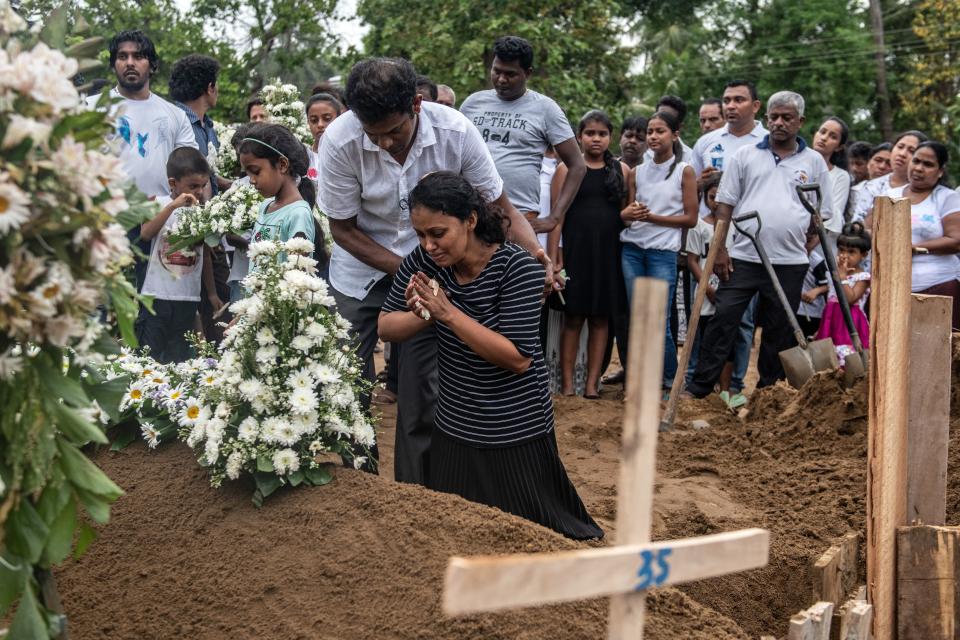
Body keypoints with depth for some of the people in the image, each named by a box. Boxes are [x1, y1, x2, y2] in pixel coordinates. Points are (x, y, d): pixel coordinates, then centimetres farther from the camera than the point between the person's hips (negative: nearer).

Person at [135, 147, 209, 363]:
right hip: (157, 294, -3)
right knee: (149, 356, 1)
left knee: (179, 359, 10)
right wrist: (173, 205, -23)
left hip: (189, 297, 3)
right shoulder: (160, 204, -3)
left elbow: (206, 254, 12)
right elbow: (145, 234, -20)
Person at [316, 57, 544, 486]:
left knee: (421, 390, -2)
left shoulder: (456, 132, -23)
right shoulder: (339, 141, -24)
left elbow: (500, 207, -11)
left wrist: (537, 255, -30)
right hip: (360, 269, 0)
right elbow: (342, 228, -12)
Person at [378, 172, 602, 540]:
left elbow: (519, 358, -26)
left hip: (517, 436, -4)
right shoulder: (423, 262, -5)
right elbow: (386, 328, 0)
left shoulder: (517, 268, -20)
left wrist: (448, 313, -29)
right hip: (454, 432, 5)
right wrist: (421, 315, -22)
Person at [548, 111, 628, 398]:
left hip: (609, 252, 3)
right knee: (573, 318, 0)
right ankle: (567, 384, 4)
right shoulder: (567, 169, 2)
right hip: (575, 251, -3)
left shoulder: (622, 170, 10)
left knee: (601, 318, 5)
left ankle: (592, 382, 10)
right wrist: (554, 256, -9)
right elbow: (558, 215, -3)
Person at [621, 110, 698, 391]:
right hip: (632, 248, 4)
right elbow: (626, 214, 14)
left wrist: (652, 217, -12)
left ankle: (671, 379, 10)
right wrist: (626, 215, -11)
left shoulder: (684, 171, 1)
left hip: (663, 251, -4)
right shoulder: (638, 172, 12)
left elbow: (690, 219, -2)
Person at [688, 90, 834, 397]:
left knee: (779, 332, 7)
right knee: (722, 321, -4)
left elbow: (821, 214, 12)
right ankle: (699, 389, 1)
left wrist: (803, 245, 4)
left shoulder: (814, 162, 8)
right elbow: (725, 205, 4)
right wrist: (720, 248, -3)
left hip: (790, 264, 1)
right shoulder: (745, 156, 7)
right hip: (743, 258, -1)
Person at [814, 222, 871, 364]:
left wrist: (843, 277, -15)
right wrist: (820, 330, 19)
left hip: (850, 324, -7)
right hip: (832, 323, 7)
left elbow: (850, 299, -20)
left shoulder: (863, 277, -6)